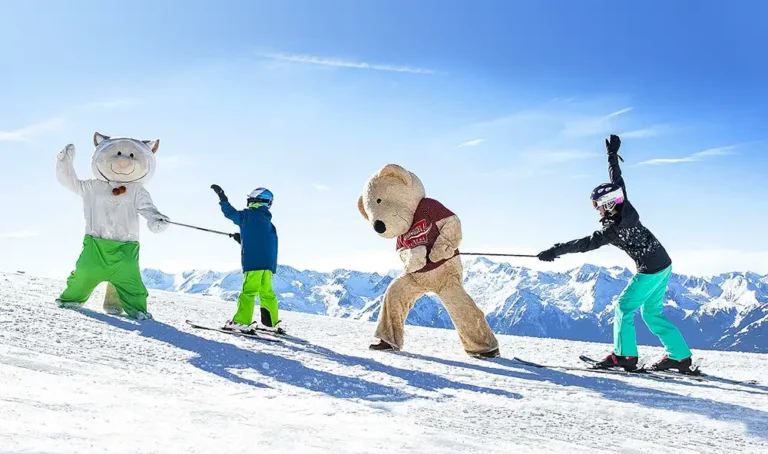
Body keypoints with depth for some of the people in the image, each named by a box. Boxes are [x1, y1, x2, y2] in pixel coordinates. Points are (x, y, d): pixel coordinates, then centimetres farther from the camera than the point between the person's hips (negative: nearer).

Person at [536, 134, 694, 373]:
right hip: (664, 264, 9)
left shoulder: (614, 228, -22)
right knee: (652, 313, 14)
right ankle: (680, 356, 16)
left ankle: (625, 355, 0)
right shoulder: (626, 207, -1)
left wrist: (555, 250, -21)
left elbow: (586, 243, -23)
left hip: (651, 270, -9)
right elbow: (617, 180, 12)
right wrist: (612, 154, 22)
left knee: (624, 307, -1)